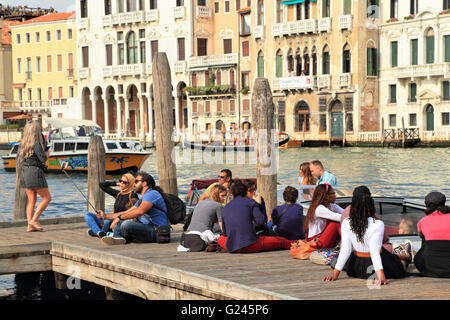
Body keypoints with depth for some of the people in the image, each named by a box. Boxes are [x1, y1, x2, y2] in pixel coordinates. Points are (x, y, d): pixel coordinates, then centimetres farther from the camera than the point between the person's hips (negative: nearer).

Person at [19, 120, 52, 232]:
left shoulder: (24, 142, 6)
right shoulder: (36, 143, -16)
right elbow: (43, 158, -22)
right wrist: (47, 153, 1)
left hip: (24, 172, 8)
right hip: (35, 172, -8)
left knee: (31, 200, 10)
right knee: (47, 198, 5)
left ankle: (30, 225, 7)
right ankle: (34, 220, -2)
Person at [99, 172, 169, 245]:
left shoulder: (152, 194, -9)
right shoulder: (141, 200, 24)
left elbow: (140, 211, -24)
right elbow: (126, 213, 25)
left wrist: (119, 217, -19)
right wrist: (106, 216, 18)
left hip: (156, 231, -10)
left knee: (127, 224, -30)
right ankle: (117, 238, -16)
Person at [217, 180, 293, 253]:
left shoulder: (225, 208, 15)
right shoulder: (250, 202, 5)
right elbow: (261, 221, -3)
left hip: (231, 248, 3)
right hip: (251, 245, -3)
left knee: (220, 239, 36)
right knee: (278, 241, 16)